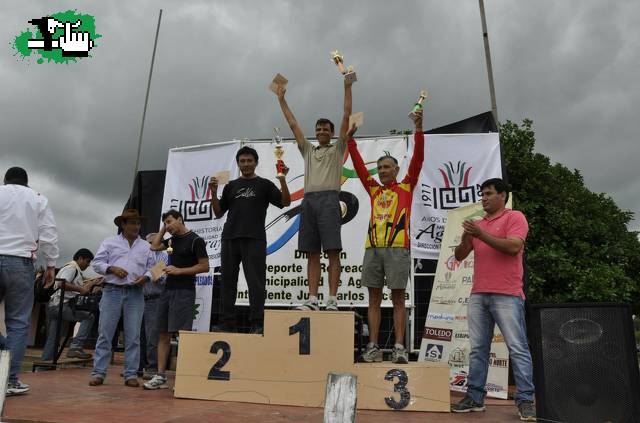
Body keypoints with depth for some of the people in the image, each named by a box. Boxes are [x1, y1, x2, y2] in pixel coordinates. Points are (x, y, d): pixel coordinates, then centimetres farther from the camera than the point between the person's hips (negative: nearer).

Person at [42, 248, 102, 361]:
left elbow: (77, 290, 25)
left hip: (53, 306, 11)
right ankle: (75, 347, -22)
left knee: (52, 339, 14)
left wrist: (92, 283, 22)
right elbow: (62, 283, -23)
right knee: (89, 317, -16)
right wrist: (81, 289, -23)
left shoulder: (76, 271, 25)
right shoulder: (71, 267, -7)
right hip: (60, 305, -11)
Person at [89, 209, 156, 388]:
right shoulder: (110, 242, 9)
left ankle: (131, 374, 7)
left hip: (135, 294, 1)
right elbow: (97, 263, 5)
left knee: (133, 336, 1)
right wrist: (112, 269, -12)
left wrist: (146, 277, -9)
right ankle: (98, 373, 8)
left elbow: (153, 267, 10)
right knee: (105, 334, 0)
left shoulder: (145, 246, 13)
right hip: (112, 291, -1)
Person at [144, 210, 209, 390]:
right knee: (163, 334, 8)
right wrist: (163, 229, 15)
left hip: (184, 292, -8)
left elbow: (205, 266, -10)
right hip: (167, 290, 8)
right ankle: (160, 377, 13)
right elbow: (154, 246, 23)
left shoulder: (195, 240, -7)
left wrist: (180, 270, -16)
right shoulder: (172, 240, 15)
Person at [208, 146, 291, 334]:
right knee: (227, 282, 6)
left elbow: (285, 202, -3)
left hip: (255, 239, -4)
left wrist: (282, 180, -16)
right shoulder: (231, 186, 18)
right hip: (230, 239, 4)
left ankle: (257, 324, -1)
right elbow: (218, 213, 16)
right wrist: (213, 193, 1)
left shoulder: (264, 184, 8)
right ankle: (227, 324, 14)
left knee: (256, 283, -5)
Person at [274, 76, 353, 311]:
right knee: (312, 253, 2)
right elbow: (293, 124, 27)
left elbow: (346, 117, 8)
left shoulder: (337, 149, 15)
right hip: (309, 200, 5)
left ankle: (332, 299, -7)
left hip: (329, 199, -5)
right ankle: (312, 299, 4)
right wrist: (281, 98, 28)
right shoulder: (308, 150, 25)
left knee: (333, 251, -8)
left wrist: (347, 87, 5)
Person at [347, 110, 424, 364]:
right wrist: (350, 139, 14)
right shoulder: (374, 189, 20)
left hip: (397, 248, -4)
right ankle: (373, 348, 8)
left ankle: (399, 348, 2)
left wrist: (418, 129, -5)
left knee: (398, 298, 0)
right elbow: (359, 165, 18)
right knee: (374, 298, 4)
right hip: (373, 248, 4)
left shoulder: (406, 186, 10)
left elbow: (417, 159, 2)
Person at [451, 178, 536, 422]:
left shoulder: (515, 217, 1)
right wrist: (466, 238, -4)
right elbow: (459, 256, 15)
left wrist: (482, 235, -16)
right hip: (478, 295, 6)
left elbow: (513, 247, -15)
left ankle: (525, 400, 4)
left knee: (517, 348, -3)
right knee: (477, 349, 7)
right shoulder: (478, 224, 19)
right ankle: (475, 397, 12)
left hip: (507, 295, -6)